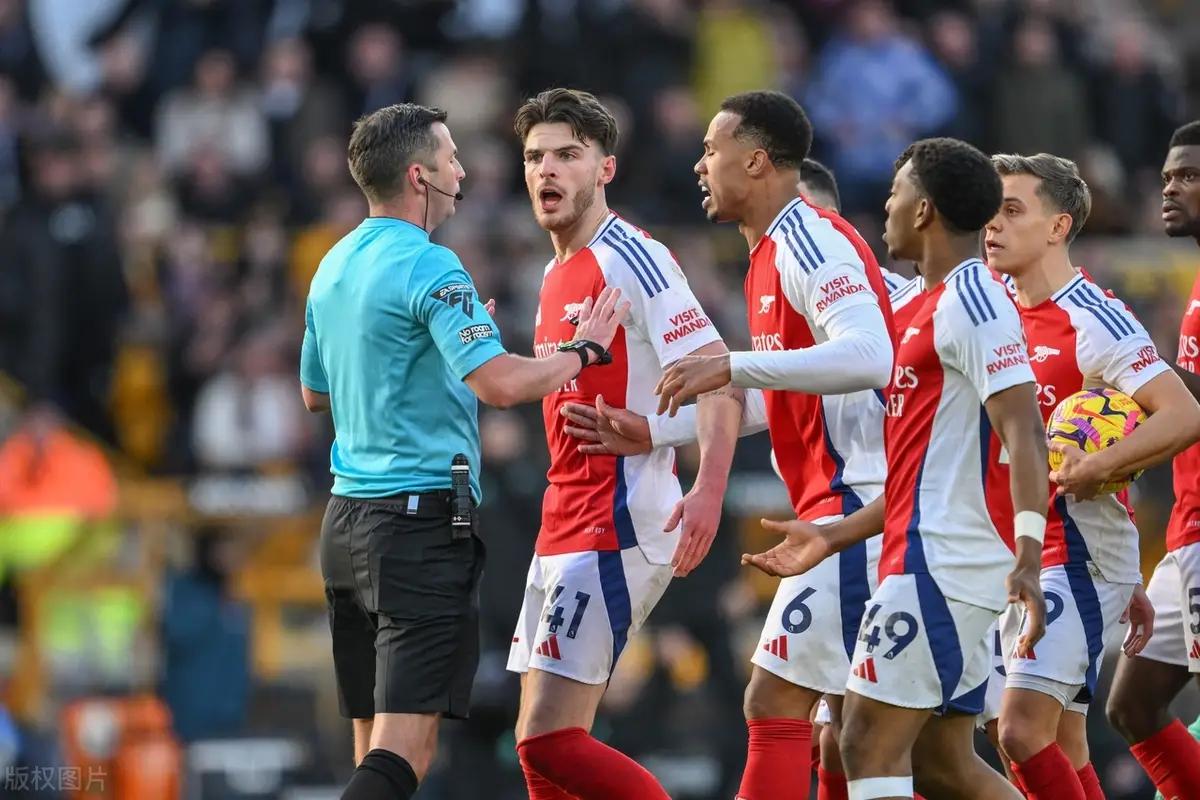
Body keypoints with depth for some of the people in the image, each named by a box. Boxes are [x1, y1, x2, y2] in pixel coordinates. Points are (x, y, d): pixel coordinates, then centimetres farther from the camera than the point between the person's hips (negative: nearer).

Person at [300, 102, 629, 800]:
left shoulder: (335, 266, 14)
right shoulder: (429, 268, -13)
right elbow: (500, 383, -23)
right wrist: (585, 350, -7)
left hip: (347, 519, 9)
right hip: (422, 519, -9)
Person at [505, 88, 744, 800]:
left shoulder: (633, 259, -11)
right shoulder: (558, 274, 17)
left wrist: (709, 490, -35)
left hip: (616, 531, -10)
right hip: (564, 529, 10)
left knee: (548, 739, -15)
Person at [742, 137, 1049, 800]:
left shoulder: (970, 300, -11)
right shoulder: (935, 306, 21)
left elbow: (1024, 434, -22)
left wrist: (1027, 557, -33)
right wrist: (832, 538, 25)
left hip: (937, 564, -10)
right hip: (935, 559, 10)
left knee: (869, 746, -11)